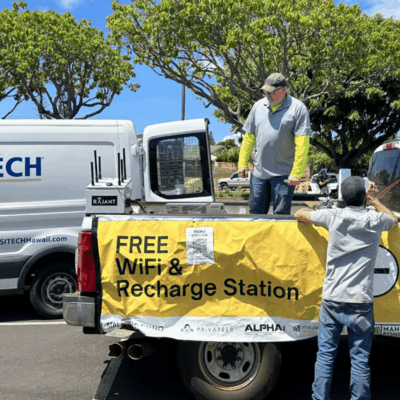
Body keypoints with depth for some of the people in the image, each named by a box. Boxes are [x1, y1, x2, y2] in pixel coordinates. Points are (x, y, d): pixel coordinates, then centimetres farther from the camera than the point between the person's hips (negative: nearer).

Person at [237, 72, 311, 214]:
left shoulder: (297, 108, -5)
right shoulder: (258, 106, 11)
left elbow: (302, 144, -11)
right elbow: (249, 137, 14)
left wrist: (296, 173, -16)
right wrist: (242, 163, 9)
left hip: (283, 174, -4)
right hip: (259, 172, 5)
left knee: (281, 216, 2)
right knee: (255, 212, 11)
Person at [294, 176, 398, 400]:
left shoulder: (333, 216, -2)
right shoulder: (376, 220, 0)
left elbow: (300, 215, 13)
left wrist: (310, 210, 33)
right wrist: (373, 200, 34)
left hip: (332, 300, 1)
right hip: (361, 302, 0)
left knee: (325, 354, 10)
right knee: (360, 360, 7)